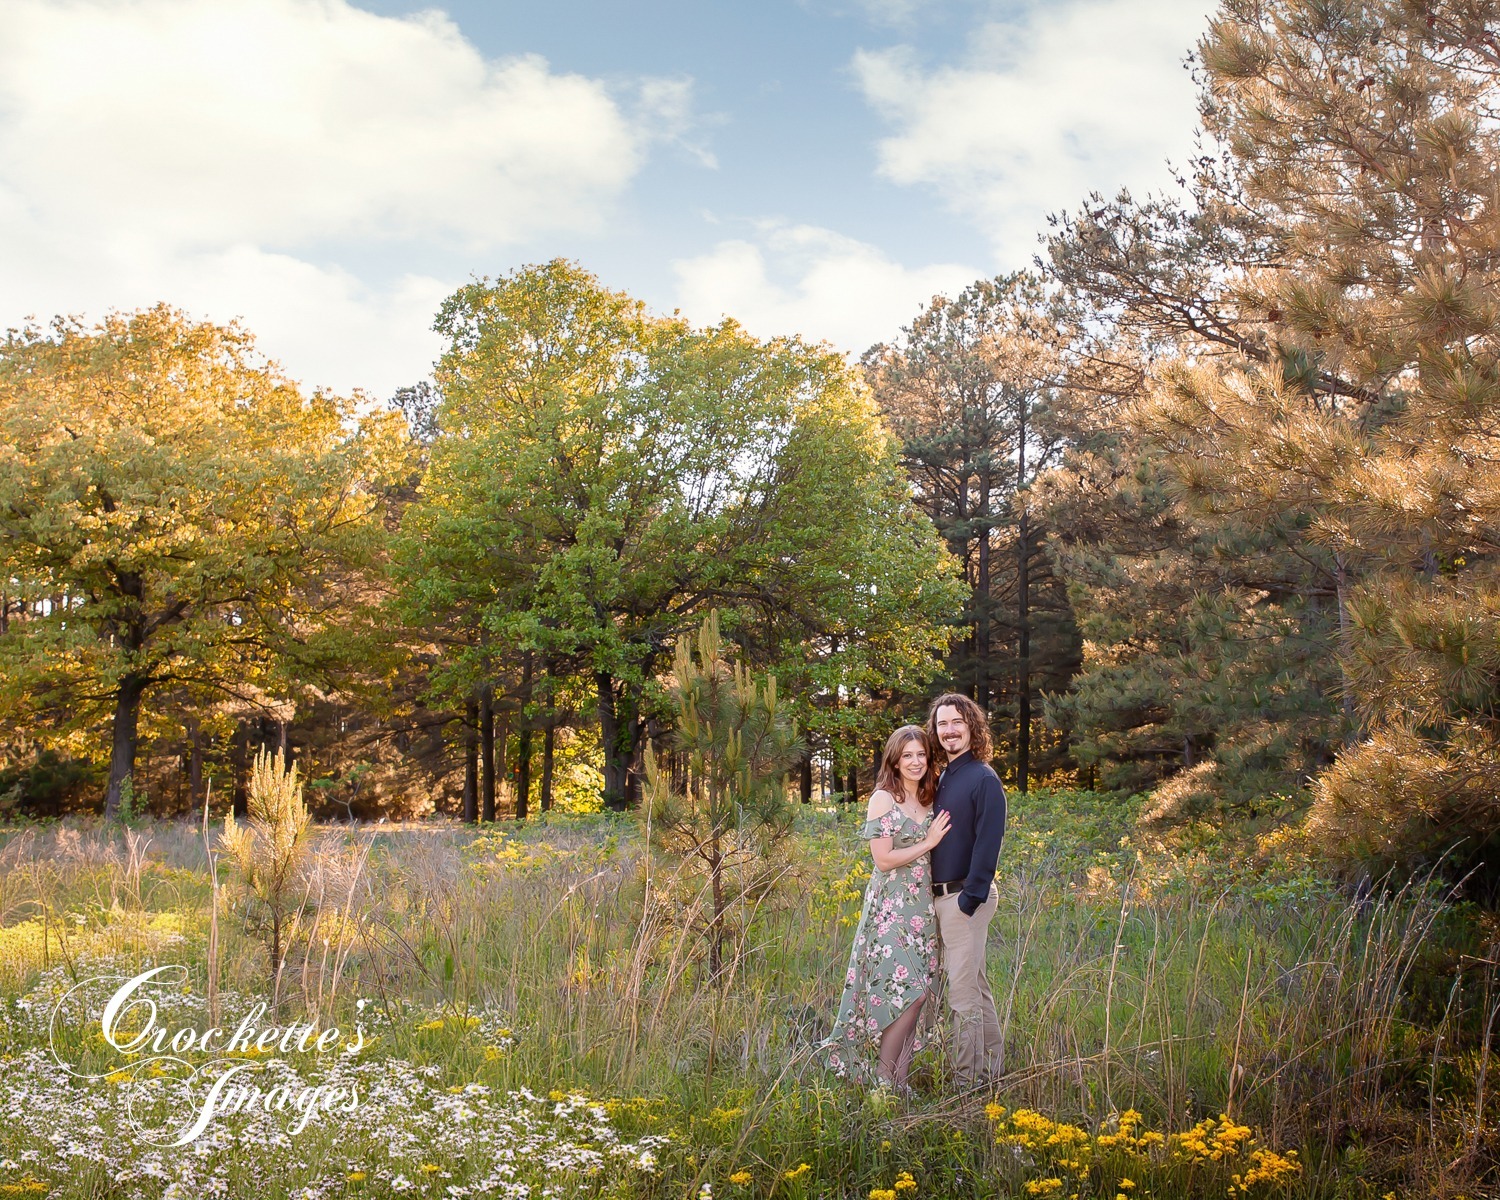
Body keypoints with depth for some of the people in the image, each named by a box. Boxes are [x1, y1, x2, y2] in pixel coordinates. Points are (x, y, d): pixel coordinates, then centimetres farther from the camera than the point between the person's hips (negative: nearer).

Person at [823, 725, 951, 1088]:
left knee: (917, 993, 5)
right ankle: (881, 1082, -1)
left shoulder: (927, 800, 12)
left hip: (922, 906, 7)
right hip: (891, 908, -7)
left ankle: (898, 1078, 12)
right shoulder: (883, 798, -8)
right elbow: (883, 859, -14)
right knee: (907, 993, -12)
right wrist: (928, 843, -10)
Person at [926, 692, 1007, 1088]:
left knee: (962, 991, -6)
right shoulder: (943, 778, 13)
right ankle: (992, 1068, 27)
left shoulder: (983, 779, -12)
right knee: (976, 986, 17)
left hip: (966, 896, -9)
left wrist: (969, 899, -20)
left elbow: (988, 844, -17)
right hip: (942, 895, 9)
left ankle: (967, 1082, 0)